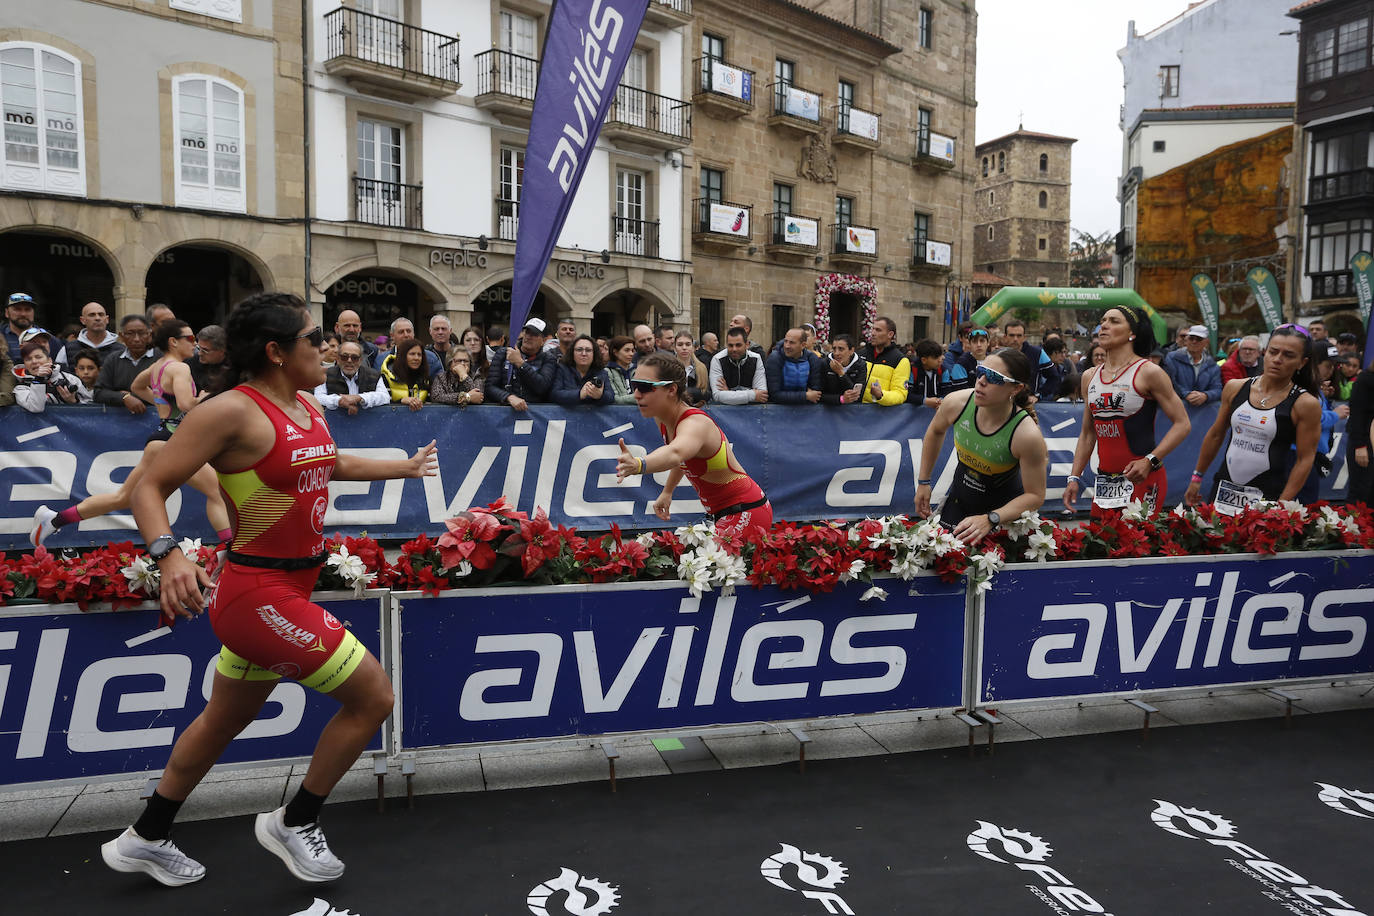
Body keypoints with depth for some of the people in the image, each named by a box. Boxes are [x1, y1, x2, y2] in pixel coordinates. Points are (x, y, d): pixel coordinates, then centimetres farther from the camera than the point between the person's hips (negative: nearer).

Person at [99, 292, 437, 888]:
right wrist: (169, 554, -31)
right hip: (260, 594, -9)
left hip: (292, 587, 9)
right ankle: (294, 823, 16)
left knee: (226, 720, 23)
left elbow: (335, 465, 28)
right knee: (373, 696, -5)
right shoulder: (232, 411, -17)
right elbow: (150, 488, -15)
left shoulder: (307, 406, 9)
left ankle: (144, 840, 43)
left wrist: (406, 468, 38)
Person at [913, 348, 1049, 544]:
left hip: (1005, 509, -4)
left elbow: (1035, 495, -21)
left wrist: (990, 520, -33)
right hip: (959, 499, 4)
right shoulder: (956, 403, -21)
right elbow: (935, 432, 4)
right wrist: (923, 482, 6)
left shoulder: (1027, 435, -32)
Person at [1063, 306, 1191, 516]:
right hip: (1104, 483, 5)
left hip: (1142, 479, -5)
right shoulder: (1089, 377, 11)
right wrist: (1074, 478, 11)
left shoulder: (1148, 372, -6)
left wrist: (1149, 460, -19)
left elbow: (1182, 424, -7)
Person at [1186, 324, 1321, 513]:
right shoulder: (1236, 388, 4)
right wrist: (1197, 477, 14)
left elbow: (1305, 459, -7)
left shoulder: (1305, 404, -6)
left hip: (1267, 495, -3)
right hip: (1224, 489, 3)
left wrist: (1281, 506, -13)